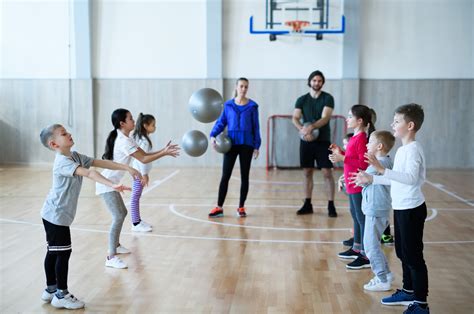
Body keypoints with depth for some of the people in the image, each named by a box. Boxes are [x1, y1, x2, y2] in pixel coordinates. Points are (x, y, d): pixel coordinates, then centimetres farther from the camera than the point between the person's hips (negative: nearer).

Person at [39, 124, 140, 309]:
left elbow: (101, 163, 3)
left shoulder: (75, 156, 5)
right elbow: (89, 173, -38)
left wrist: (127, 168, -3)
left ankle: (51, 290, 29)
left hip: (54, 215, 9)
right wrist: (112, 185, -50)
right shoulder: (62, 162, -24)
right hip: (56, 215, -9)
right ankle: (61, 295, 8)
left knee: (54, 252, 17)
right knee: (63, 252, -2)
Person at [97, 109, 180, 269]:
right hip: (107, 184, -11)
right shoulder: (123, 141, -20)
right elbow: (143, 159, -20)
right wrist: (164, 153, -15)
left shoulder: (124, 139, 11)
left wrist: (163, 150, 0)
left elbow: (144, 154, 9)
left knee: (122, 213, 22)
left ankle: (116, 245, 37)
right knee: (118, 217, -16)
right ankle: (111, 257, -15)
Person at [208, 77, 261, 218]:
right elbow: (221, 122, 5)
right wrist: (213, 135, -11)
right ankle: (219, 207, 5)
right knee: (225, 176, 0)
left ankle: (241, 207, 16)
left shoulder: (252, 106, 1)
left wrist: (257, 146, -1)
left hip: (246, 145, 0)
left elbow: (256, 127, 3)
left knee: (244, 176, 7)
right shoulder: (228, 105, 3)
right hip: (231, 144, 0)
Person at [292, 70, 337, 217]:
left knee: (327, 172, -4)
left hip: (323, 141, -2)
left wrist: (311, 127, -30)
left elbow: (325, 118, -14)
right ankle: (307, 204, 15)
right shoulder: (302, 100, 7)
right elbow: (295, 119, -3)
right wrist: (302, 129, -24)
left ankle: (331, 205, 1)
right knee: (307, 172, 6)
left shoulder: (327, 98, -1)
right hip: (306, 141, 3)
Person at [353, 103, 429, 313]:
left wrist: (382, 170, -41)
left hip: (411, 210, -10)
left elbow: (410, 178, -33)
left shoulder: (413, 149, -18)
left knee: (413, 256, -4)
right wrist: (371, 179, 15)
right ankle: (408, 292, 34)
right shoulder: (403, 149, 11)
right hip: (401, 208, 10)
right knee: (403, 253, 19)